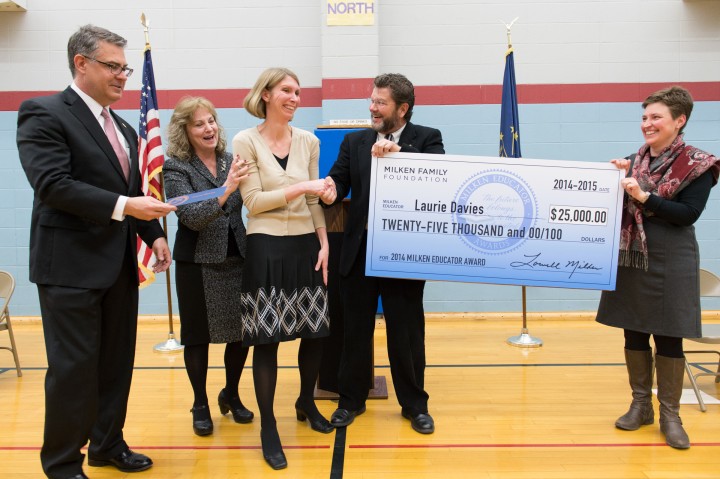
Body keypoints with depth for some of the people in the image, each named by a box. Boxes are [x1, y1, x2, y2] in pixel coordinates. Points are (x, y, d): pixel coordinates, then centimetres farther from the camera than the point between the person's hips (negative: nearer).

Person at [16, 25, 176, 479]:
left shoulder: (124, 128, 16)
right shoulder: (44, 113, -8)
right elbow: (53, 185, -20)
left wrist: (154, 233, 3)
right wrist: (124, 206, -24)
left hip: (119, 264, 8)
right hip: (71, 265, -7)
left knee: (117, 362, 14)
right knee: (74, 367, 1)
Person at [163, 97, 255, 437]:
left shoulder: (231, 161, 5)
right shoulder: (176, 168, -7)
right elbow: (192, 217, -19)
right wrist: (226, 188, -31)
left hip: (237, 258, 4)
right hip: (197, 263, -4)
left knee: (243, 331, 10)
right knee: (198, 336, 7)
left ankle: (231, 395, 33)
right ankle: (200, 405, 26)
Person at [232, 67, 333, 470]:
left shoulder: (308, 141, 7)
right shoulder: (245, 141, -5)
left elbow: (313, 201, 10)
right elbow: (254, 201, -11)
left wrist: (325, 244, 3)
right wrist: (301, 187, -18)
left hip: (306, 245, 4)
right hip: (266, 249, -4)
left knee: (316, 330, 10)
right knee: (266, 336, 0)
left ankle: (307, 402, 36)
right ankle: (268, 428, 15)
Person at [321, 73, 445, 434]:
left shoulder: (427, 139, 1)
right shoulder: (355, 141, 10)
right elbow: (339, 179, -1)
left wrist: (392, 154, -22)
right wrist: (330, 190, -24)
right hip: (359, 249, 3)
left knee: (406, 331, 8)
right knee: (355, 328, 12)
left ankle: (414, 404, 26)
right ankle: (350, 400, 29)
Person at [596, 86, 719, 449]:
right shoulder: (633, 162, 10)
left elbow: (689, 214, -13)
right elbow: (616, 206, 10)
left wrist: (644, 197, -21)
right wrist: (618, 180, -5)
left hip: (669, 264, -4)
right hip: (630, 259, 4)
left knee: (668, 338, 2)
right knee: (633, 334, 10)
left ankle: (670, 415, 17)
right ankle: (640, 404, 25)